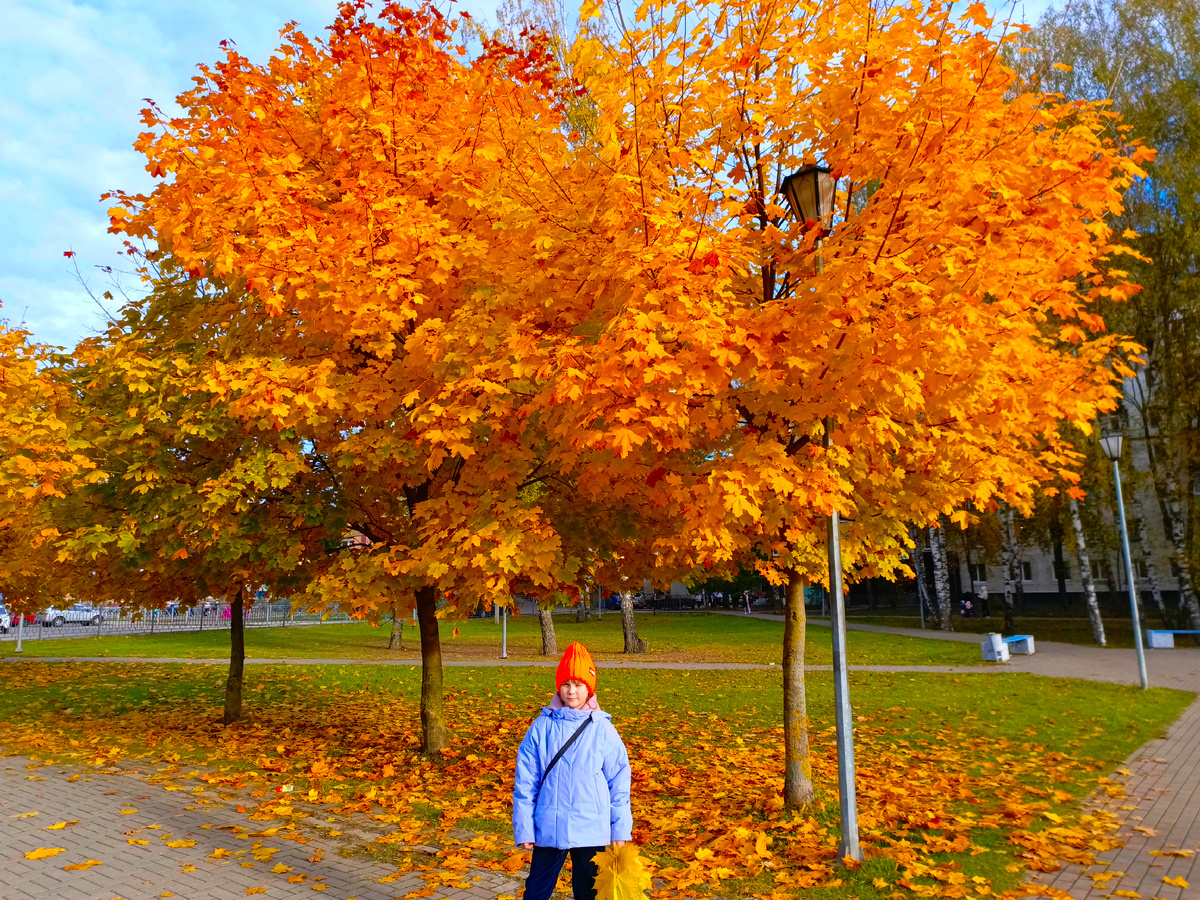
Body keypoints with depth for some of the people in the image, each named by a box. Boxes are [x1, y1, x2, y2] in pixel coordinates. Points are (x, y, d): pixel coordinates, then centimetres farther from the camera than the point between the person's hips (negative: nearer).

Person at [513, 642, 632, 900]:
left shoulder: (603, 729, -6)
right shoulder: (542, 727, -6)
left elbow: (619, 782, -1)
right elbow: (525, 782, -1)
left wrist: (621, 828, 1)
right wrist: (523, 828, -2)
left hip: (592, 831, 0)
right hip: (548, 829, 0)